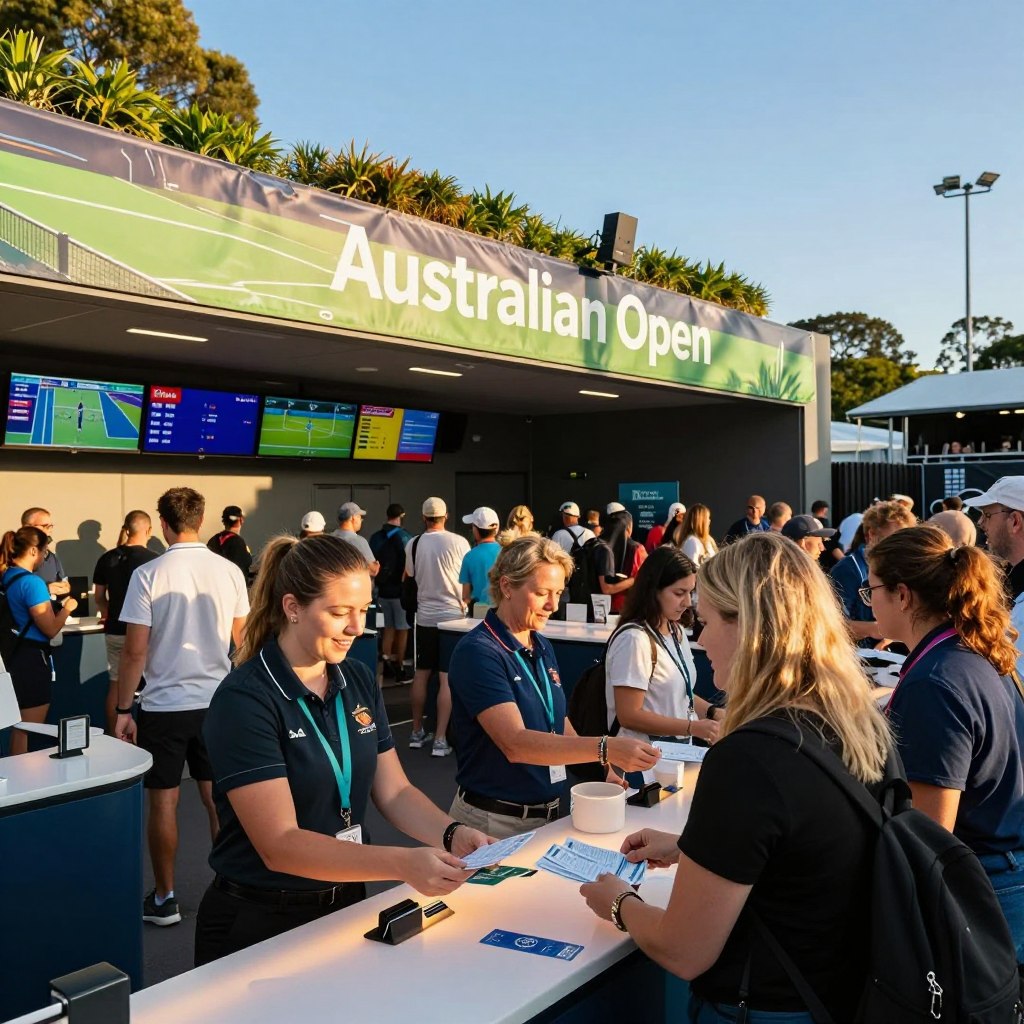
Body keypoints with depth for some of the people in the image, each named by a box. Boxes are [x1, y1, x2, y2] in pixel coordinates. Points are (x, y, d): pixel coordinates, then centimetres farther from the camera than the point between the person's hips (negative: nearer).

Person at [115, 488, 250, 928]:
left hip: (164, 705, -3)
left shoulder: (148, 575, -12)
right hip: (217, 702, 3)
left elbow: (135, 652, -11)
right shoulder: (229, 571, -3)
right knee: (218, 798, 13)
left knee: (164, 801, 9)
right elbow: (243, 640, 5)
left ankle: (164, 899, 21)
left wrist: (122, 710, -2)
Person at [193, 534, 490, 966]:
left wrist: (451, 834, -19)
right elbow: (279, 845, -26)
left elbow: (394, 792, 1)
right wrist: (404, 864, -36)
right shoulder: (243, 700, -21)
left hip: (346, 908, 6)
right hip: (259, 925, -6)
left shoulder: (359, 681, 0)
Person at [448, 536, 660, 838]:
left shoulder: (543, 648, 5)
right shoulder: (477, 652, -20)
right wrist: (606, 748, -38)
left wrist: (601, 766, 0)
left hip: (549, 812, 7)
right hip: (495, 821, -7)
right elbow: (515, 743, -30)